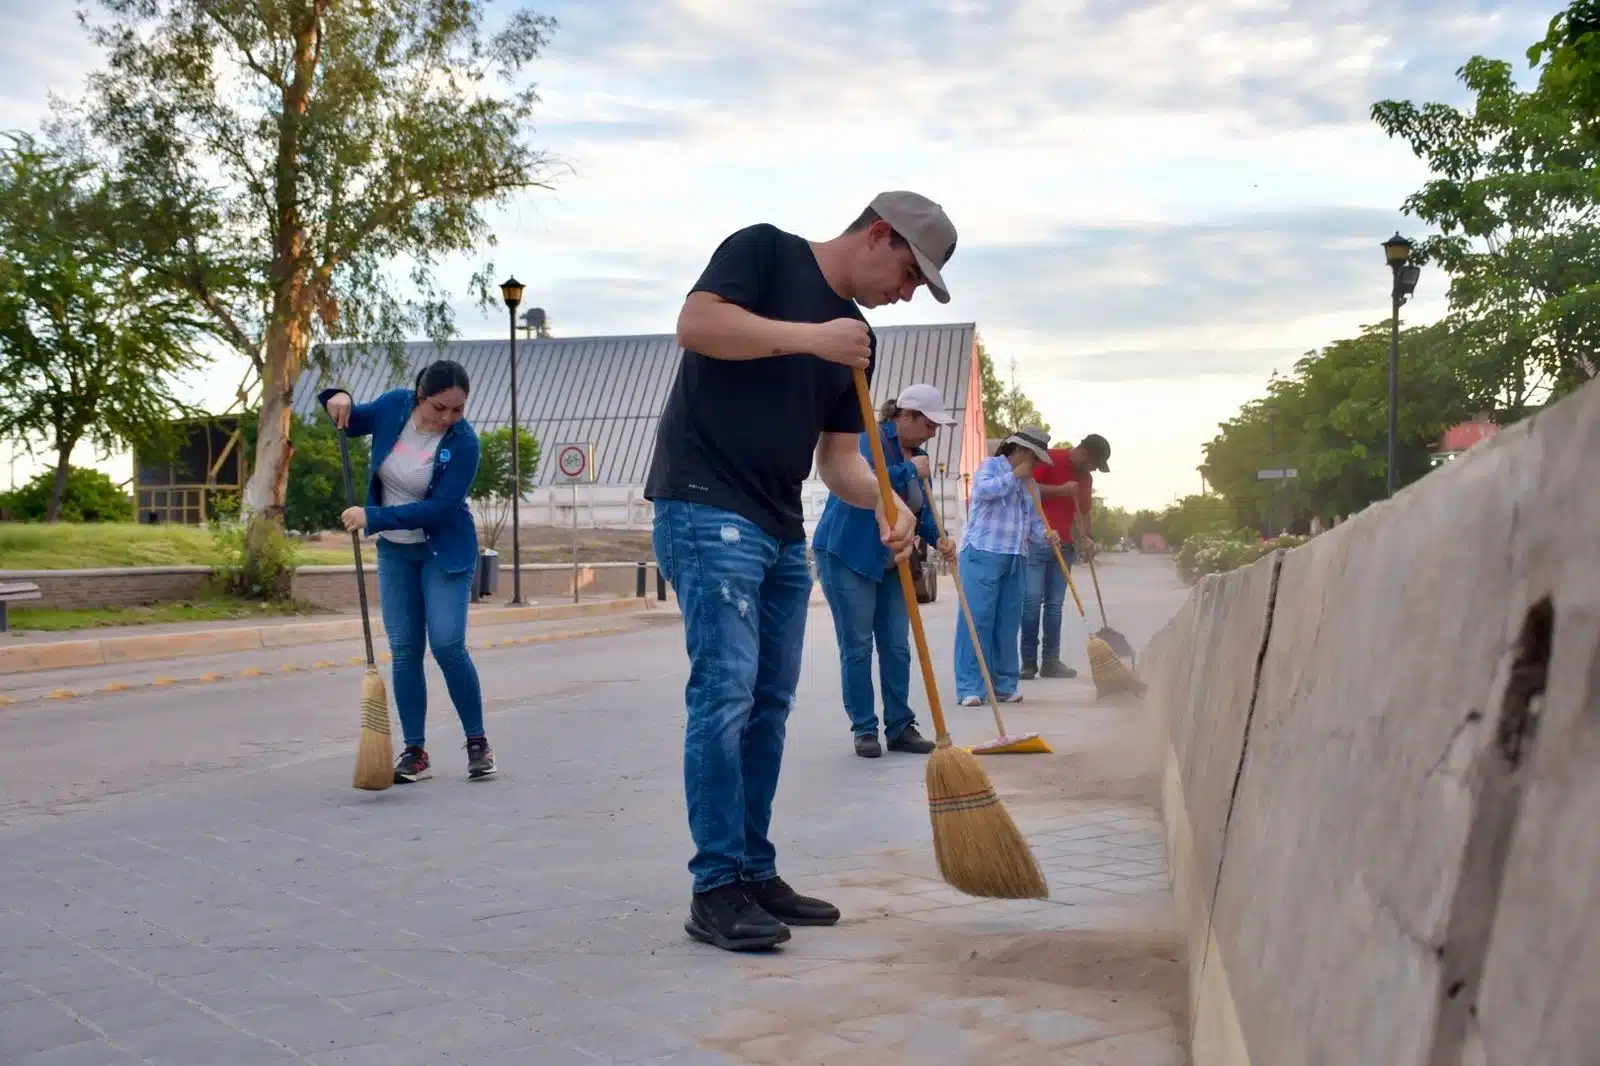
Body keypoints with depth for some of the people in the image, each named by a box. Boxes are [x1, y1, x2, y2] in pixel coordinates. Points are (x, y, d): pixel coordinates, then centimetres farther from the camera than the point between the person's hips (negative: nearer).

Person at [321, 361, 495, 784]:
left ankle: (477, 743, 3)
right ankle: (415, 753, 9)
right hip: (394, 551, 5)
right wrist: (336, 398, -12)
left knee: (447, 645, -14)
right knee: (404, 651, 3)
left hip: (445, 550, -4)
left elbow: (439, 509, -26)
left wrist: (373, 517, -29)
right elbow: (350, 422, 11)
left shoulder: (464, 442, -22)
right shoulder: (394, 405, -9)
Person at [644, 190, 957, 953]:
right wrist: (810, 336, -17)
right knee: (724, 695, -11)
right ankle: (716, 888, -5)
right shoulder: (765, 251, 0)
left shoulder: (857, 341, 18)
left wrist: (884, 500, -5)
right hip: (707, 510, -8)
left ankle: (755, 873, 19)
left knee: (769, 707, 9)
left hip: (782, 531, 8)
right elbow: (695, 322, -17)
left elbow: (837, 457, 14)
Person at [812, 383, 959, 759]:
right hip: (847, 556, -8)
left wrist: (938, 539, -5)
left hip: (892, 564, 8)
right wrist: (909, 471, -21)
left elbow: (923, 511, 14)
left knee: (897, 647, 6)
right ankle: (864, 729, 5)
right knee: (857, 646, -3)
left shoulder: (916, 455, 10)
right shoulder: (869, 438, -14)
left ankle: (900, 727, 13)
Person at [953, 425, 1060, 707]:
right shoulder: (991, 465, 4)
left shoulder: (1029, 484, 23)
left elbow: (1034, 522, 18)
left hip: (1016, 560, 7)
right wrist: (1015, 476, -8)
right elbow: (984, 489, -17)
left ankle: (1004, 685, 13)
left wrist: (1045, 534, -4)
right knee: (977, 618, -10)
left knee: (1008, 623, 6)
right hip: (983, 554, -7)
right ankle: (970, 688, -11)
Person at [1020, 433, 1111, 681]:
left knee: (1055, 605, 6)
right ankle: (1029, 662, -5)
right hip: (1036, 541, -7)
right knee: (1032, 601, -9)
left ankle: (1051, 662, 9)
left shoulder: (1085, 477, 15)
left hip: (1064, 546, 7)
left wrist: (1085, 538, 4)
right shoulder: (1050, 459, -7)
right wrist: (1060, 490, -20)